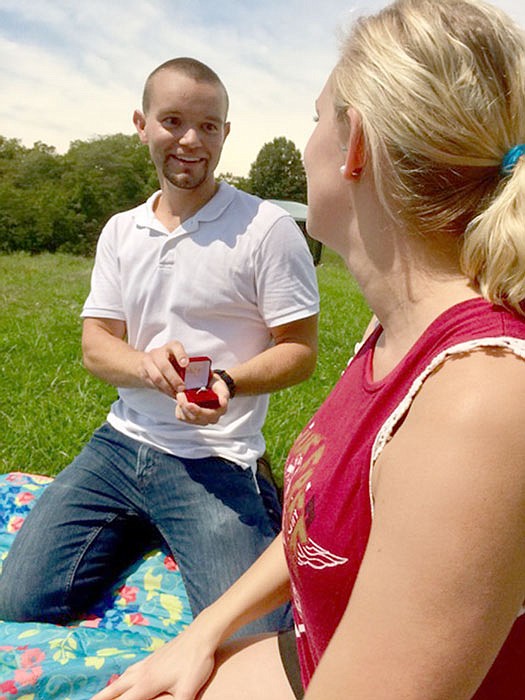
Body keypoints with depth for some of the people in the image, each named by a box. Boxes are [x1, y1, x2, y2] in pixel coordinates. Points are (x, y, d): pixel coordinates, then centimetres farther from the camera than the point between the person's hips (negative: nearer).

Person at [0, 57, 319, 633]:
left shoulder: (269, 229, -7)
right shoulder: (121, 231, 10)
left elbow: (300, 351, -5)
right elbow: (95, 345, 8)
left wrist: (227, 382, -25)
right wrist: (145, 363, -16)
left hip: (214, 462, -4)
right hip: (121, 441, 5)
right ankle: (143, 529, 20)